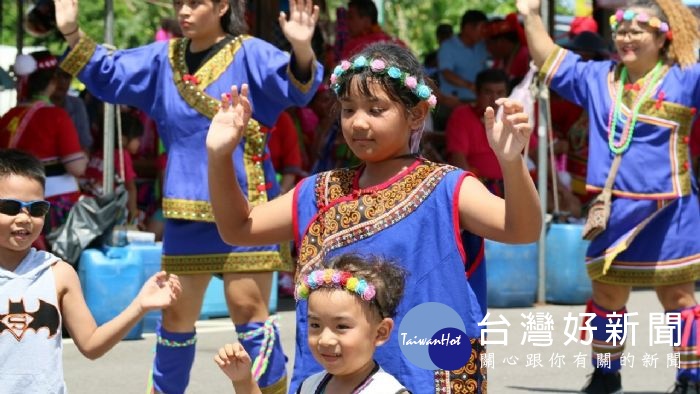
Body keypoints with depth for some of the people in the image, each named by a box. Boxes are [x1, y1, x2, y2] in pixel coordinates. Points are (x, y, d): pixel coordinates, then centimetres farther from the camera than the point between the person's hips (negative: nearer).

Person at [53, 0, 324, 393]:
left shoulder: (249, 54, -8)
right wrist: (73, 33, -5)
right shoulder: (163, 58, 9)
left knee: (248, 305, -7)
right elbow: (108, 76, 8)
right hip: (186, 206, 5)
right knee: (176, 310, 12)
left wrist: (301, 48, -44)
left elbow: (295, 87, -23)